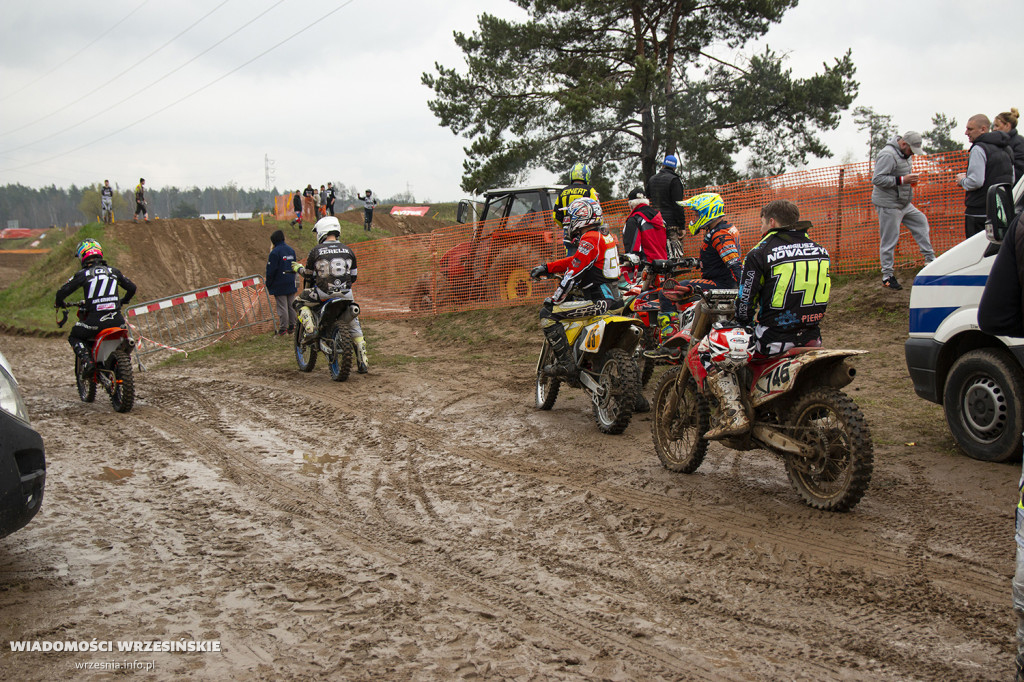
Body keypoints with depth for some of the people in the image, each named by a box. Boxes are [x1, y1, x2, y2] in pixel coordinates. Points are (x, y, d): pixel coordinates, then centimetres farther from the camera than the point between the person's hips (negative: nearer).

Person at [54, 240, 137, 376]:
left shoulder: (82, 274, 3)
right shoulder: (114, 271, 13)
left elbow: (62, 292, 2)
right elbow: (132, 287, 21)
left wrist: (58, 303, 24)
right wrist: (122, 301, 40)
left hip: (95, 320, -4)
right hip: (116, 318, 4)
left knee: (74, 336, 18)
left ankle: (87, 361, -5)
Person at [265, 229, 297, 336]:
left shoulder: (275, 252, -14)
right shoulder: (291, 250, 10)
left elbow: (271, 270, -13)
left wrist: (268, 284, -3)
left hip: (279, 286, -7)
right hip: (291, 285, 7)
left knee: (282, 307, -4)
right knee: (291, 305, 11)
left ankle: (283, 328, -2)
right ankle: (292, 326, 14)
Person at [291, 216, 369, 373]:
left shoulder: (316, 251, -2)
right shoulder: (347, 250, 8)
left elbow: (308, 275, 6)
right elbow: (353, 276, 14)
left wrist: (299, 268, 27)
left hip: (323, 294, -3)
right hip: (346, 295, 3)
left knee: (300, 301, 22)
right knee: (354, 328, 15)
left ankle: (310, 328, -3)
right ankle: (362, 363, 11)